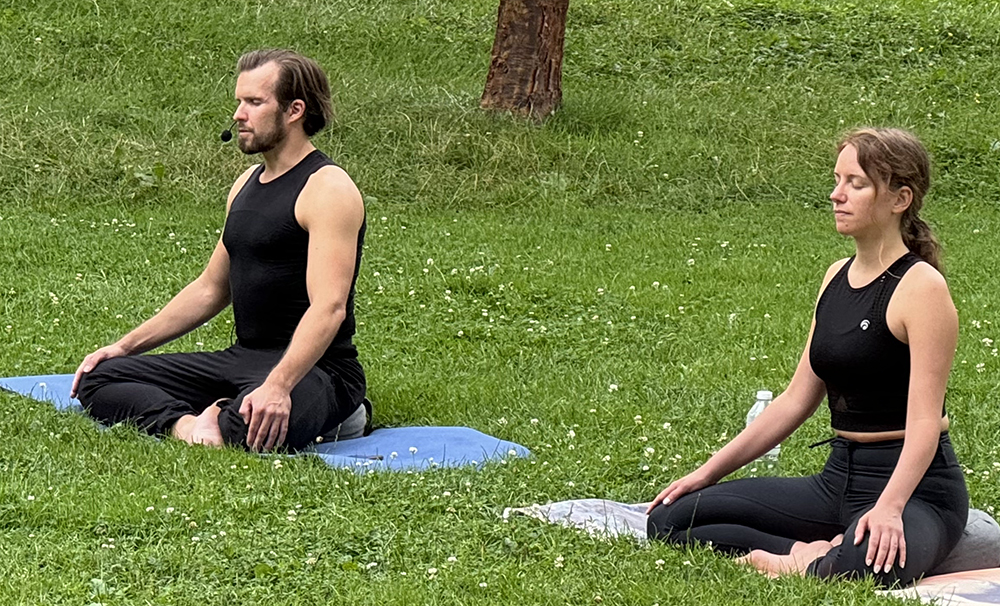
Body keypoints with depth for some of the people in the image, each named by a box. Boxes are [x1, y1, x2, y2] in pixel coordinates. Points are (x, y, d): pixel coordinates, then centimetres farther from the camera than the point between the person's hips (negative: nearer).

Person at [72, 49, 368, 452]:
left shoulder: (327, 189, -13)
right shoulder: (247, 184, 15)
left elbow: (329, 308, -24)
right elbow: (211, 288, 23)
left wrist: (278, 386, -38)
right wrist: (125, 346, 17)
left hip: (314, 368, -9)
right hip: (243, 359, 9)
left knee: (262, 427, -44)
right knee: (97, 378, -2)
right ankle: (187, 424, -22)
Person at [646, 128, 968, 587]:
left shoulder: (921, 286, -13)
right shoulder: (838, 278, 11)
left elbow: (925, 420, -21)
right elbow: (797, 399, 15)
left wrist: (889, 506, -36)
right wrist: (710, 471, 13)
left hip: (914, 487, -8)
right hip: (839, 478, 8)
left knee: (868, 562, -44)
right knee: (669, 519, -4)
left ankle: (809, 568, -14)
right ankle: (804, 554, -11)